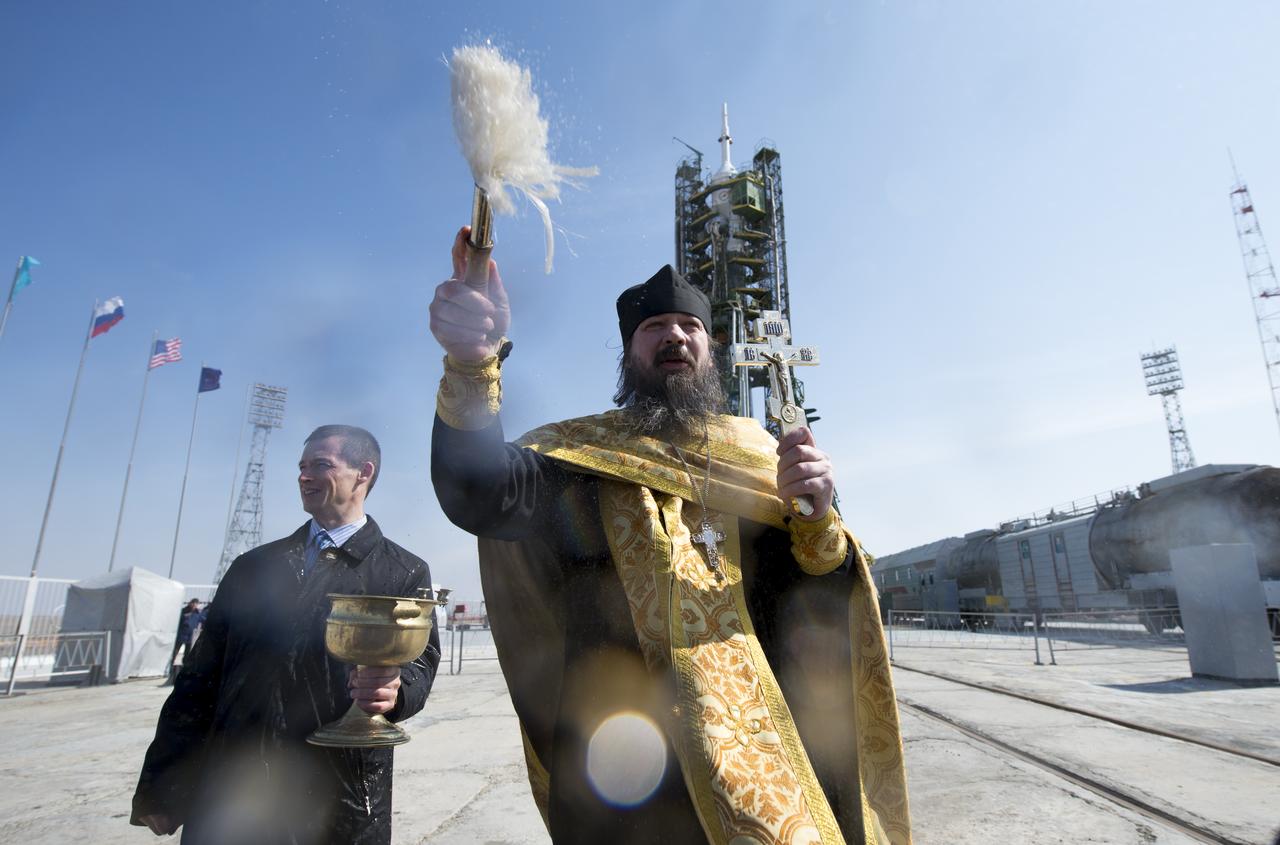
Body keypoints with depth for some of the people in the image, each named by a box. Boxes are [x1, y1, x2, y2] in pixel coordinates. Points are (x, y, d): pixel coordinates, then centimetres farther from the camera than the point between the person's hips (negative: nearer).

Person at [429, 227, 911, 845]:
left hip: (760, 747, 2)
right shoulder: (584, 449, 1)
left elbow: (823, 600, 4)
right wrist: (474, 366, -35)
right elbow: (481, 498, -18)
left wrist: (816, 518, -17)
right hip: (623, 763, -1)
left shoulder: (758, 453, 8)